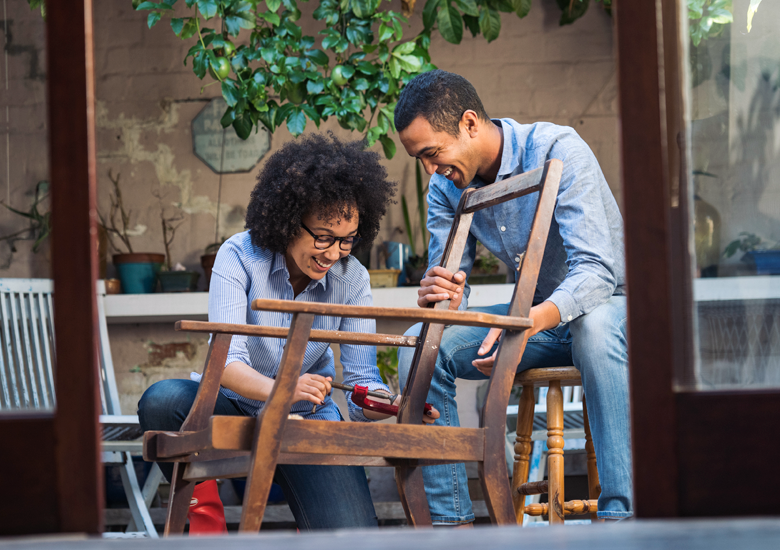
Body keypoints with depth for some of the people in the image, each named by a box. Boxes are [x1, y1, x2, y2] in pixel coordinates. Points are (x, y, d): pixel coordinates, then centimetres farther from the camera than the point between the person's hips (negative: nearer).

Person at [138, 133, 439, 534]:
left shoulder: (351, 279, -7)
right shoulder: (240, 256, -15)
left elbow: (361, 380, -9)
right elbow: (226, 360, -26)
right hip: (236, 410, -1)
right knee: (162, 400, -34)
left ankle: (311, 529, 14)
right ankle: (206, 519, -12)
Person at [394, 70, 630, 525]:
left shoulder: (557, 150, -23)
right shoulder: (446, 187, -3)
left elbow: (596, 270, -32)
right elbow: (452, 291, -4)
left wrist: (528, 323, -50)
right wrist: (439, 296, -30)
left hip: (612, 305, -6)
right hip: (540, 319, 6)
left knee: (594, 325, -41)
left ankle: (621, 516, -43)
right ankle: (449, 521, -13)